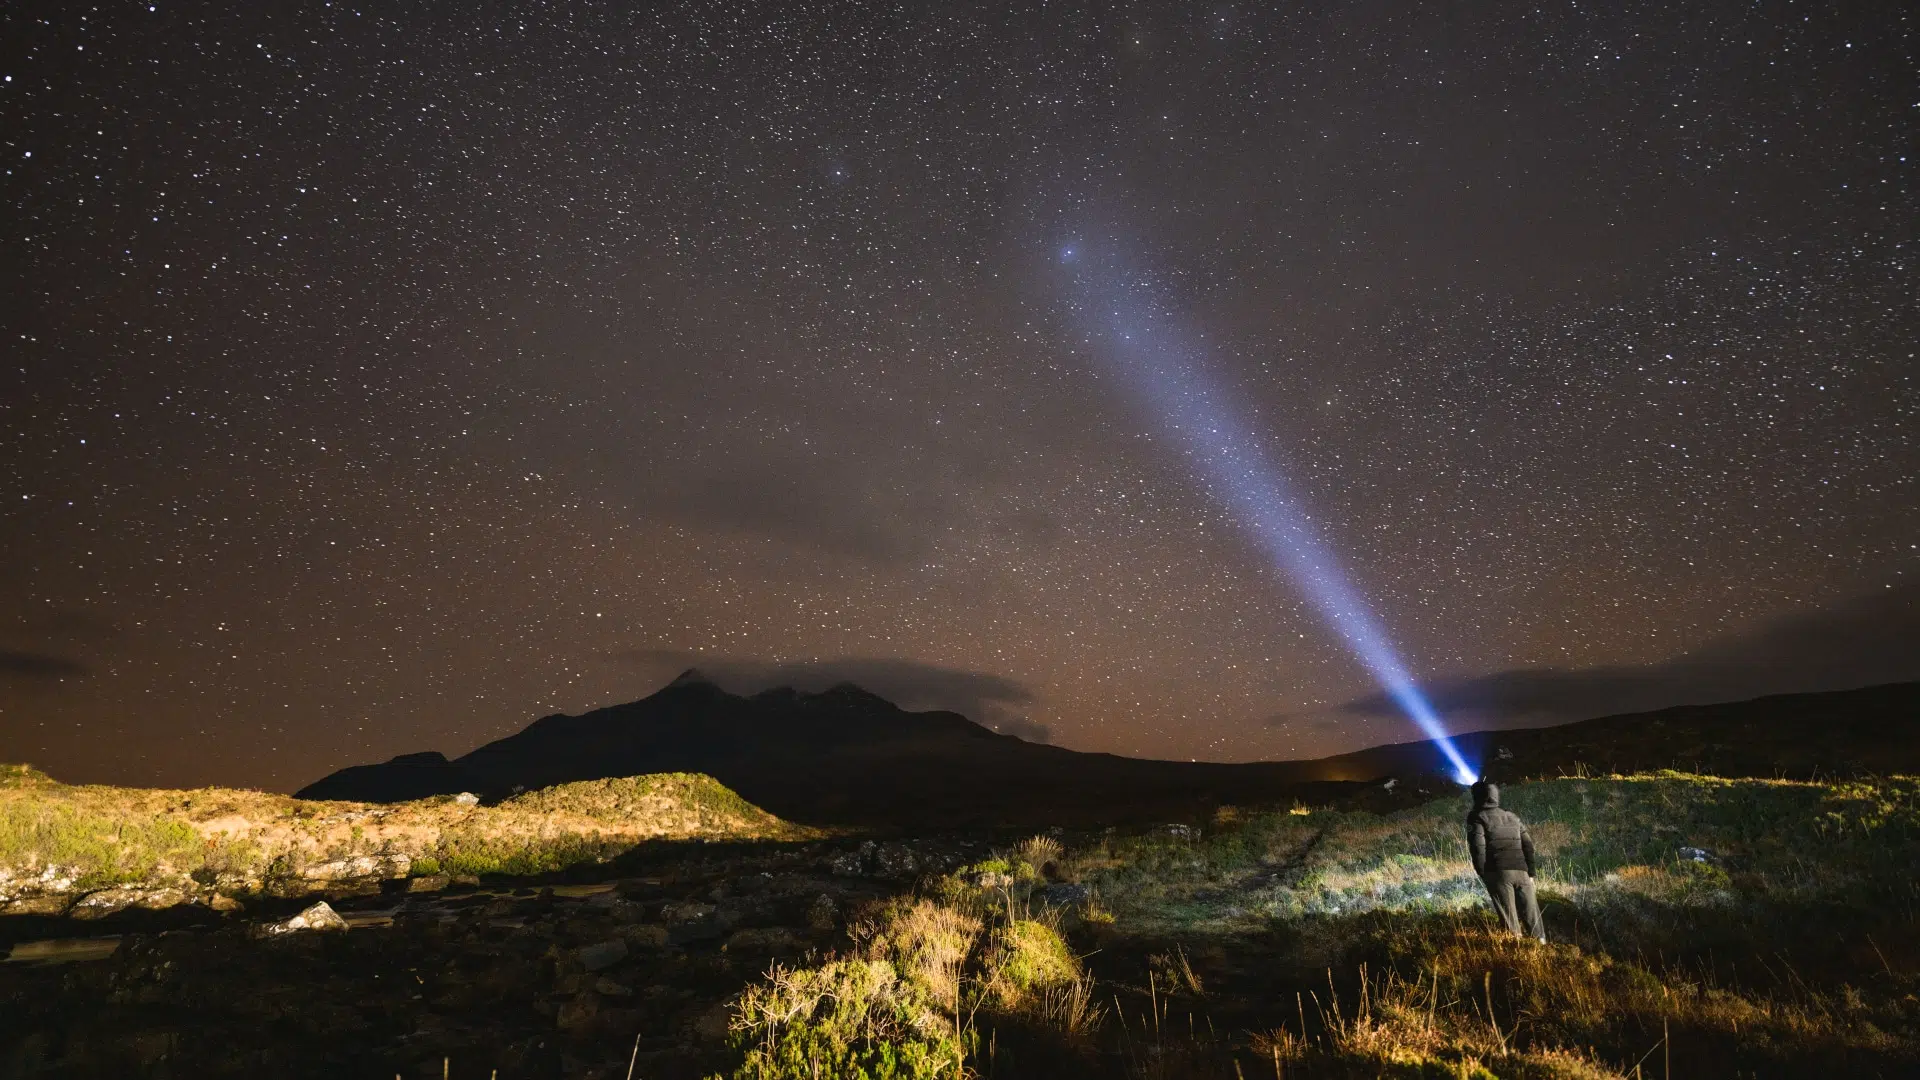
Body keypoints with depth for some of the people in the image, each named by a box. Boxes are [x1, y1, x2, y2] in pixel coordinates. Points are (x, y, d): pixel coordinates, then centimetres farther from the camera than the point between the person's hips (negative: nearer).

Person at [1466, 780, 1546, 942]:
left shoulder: (1477, 818, 1)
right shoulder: (1513, 817, 19)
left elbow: (1477, 848, -9)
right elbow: (1528, 846, 15)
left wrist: (1483, 874, 0)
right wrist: (1530, 873, 17)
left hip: (1498, 873, -5)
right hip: (1522, 872, 5)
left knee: (1509, 918, -2)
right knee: (1531, 914, 12)